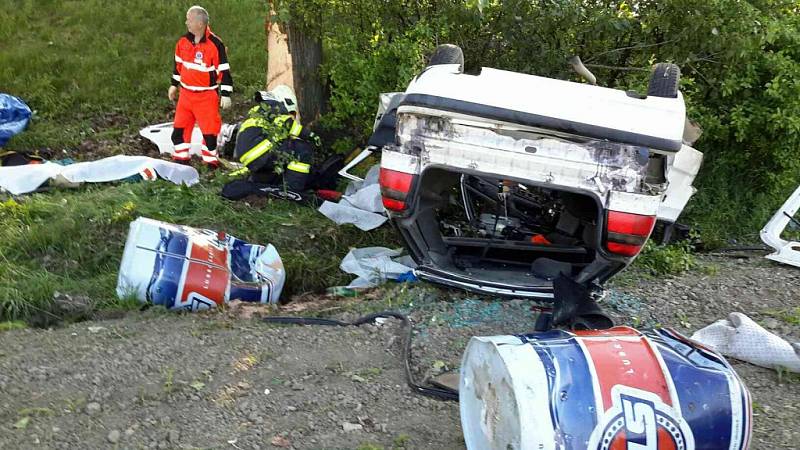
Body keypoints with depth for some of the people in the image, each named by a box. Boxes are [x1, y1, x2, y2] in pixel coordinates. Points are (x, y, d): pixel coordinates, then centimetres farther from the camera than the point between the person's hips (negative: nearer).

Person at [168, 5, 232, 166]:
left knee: (210, 131, -1)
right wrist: (174, 85, 20)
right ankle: (181, 160, 23)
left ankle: (210, 162, 16)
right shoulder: (183, 42, 2)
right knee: (179, 129, 8)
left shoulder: (215, 44, -16)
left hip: (207, 96, -5)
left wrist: (226, 94, -12)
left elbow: (224, 70, -12)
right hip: (186, 94, 5)